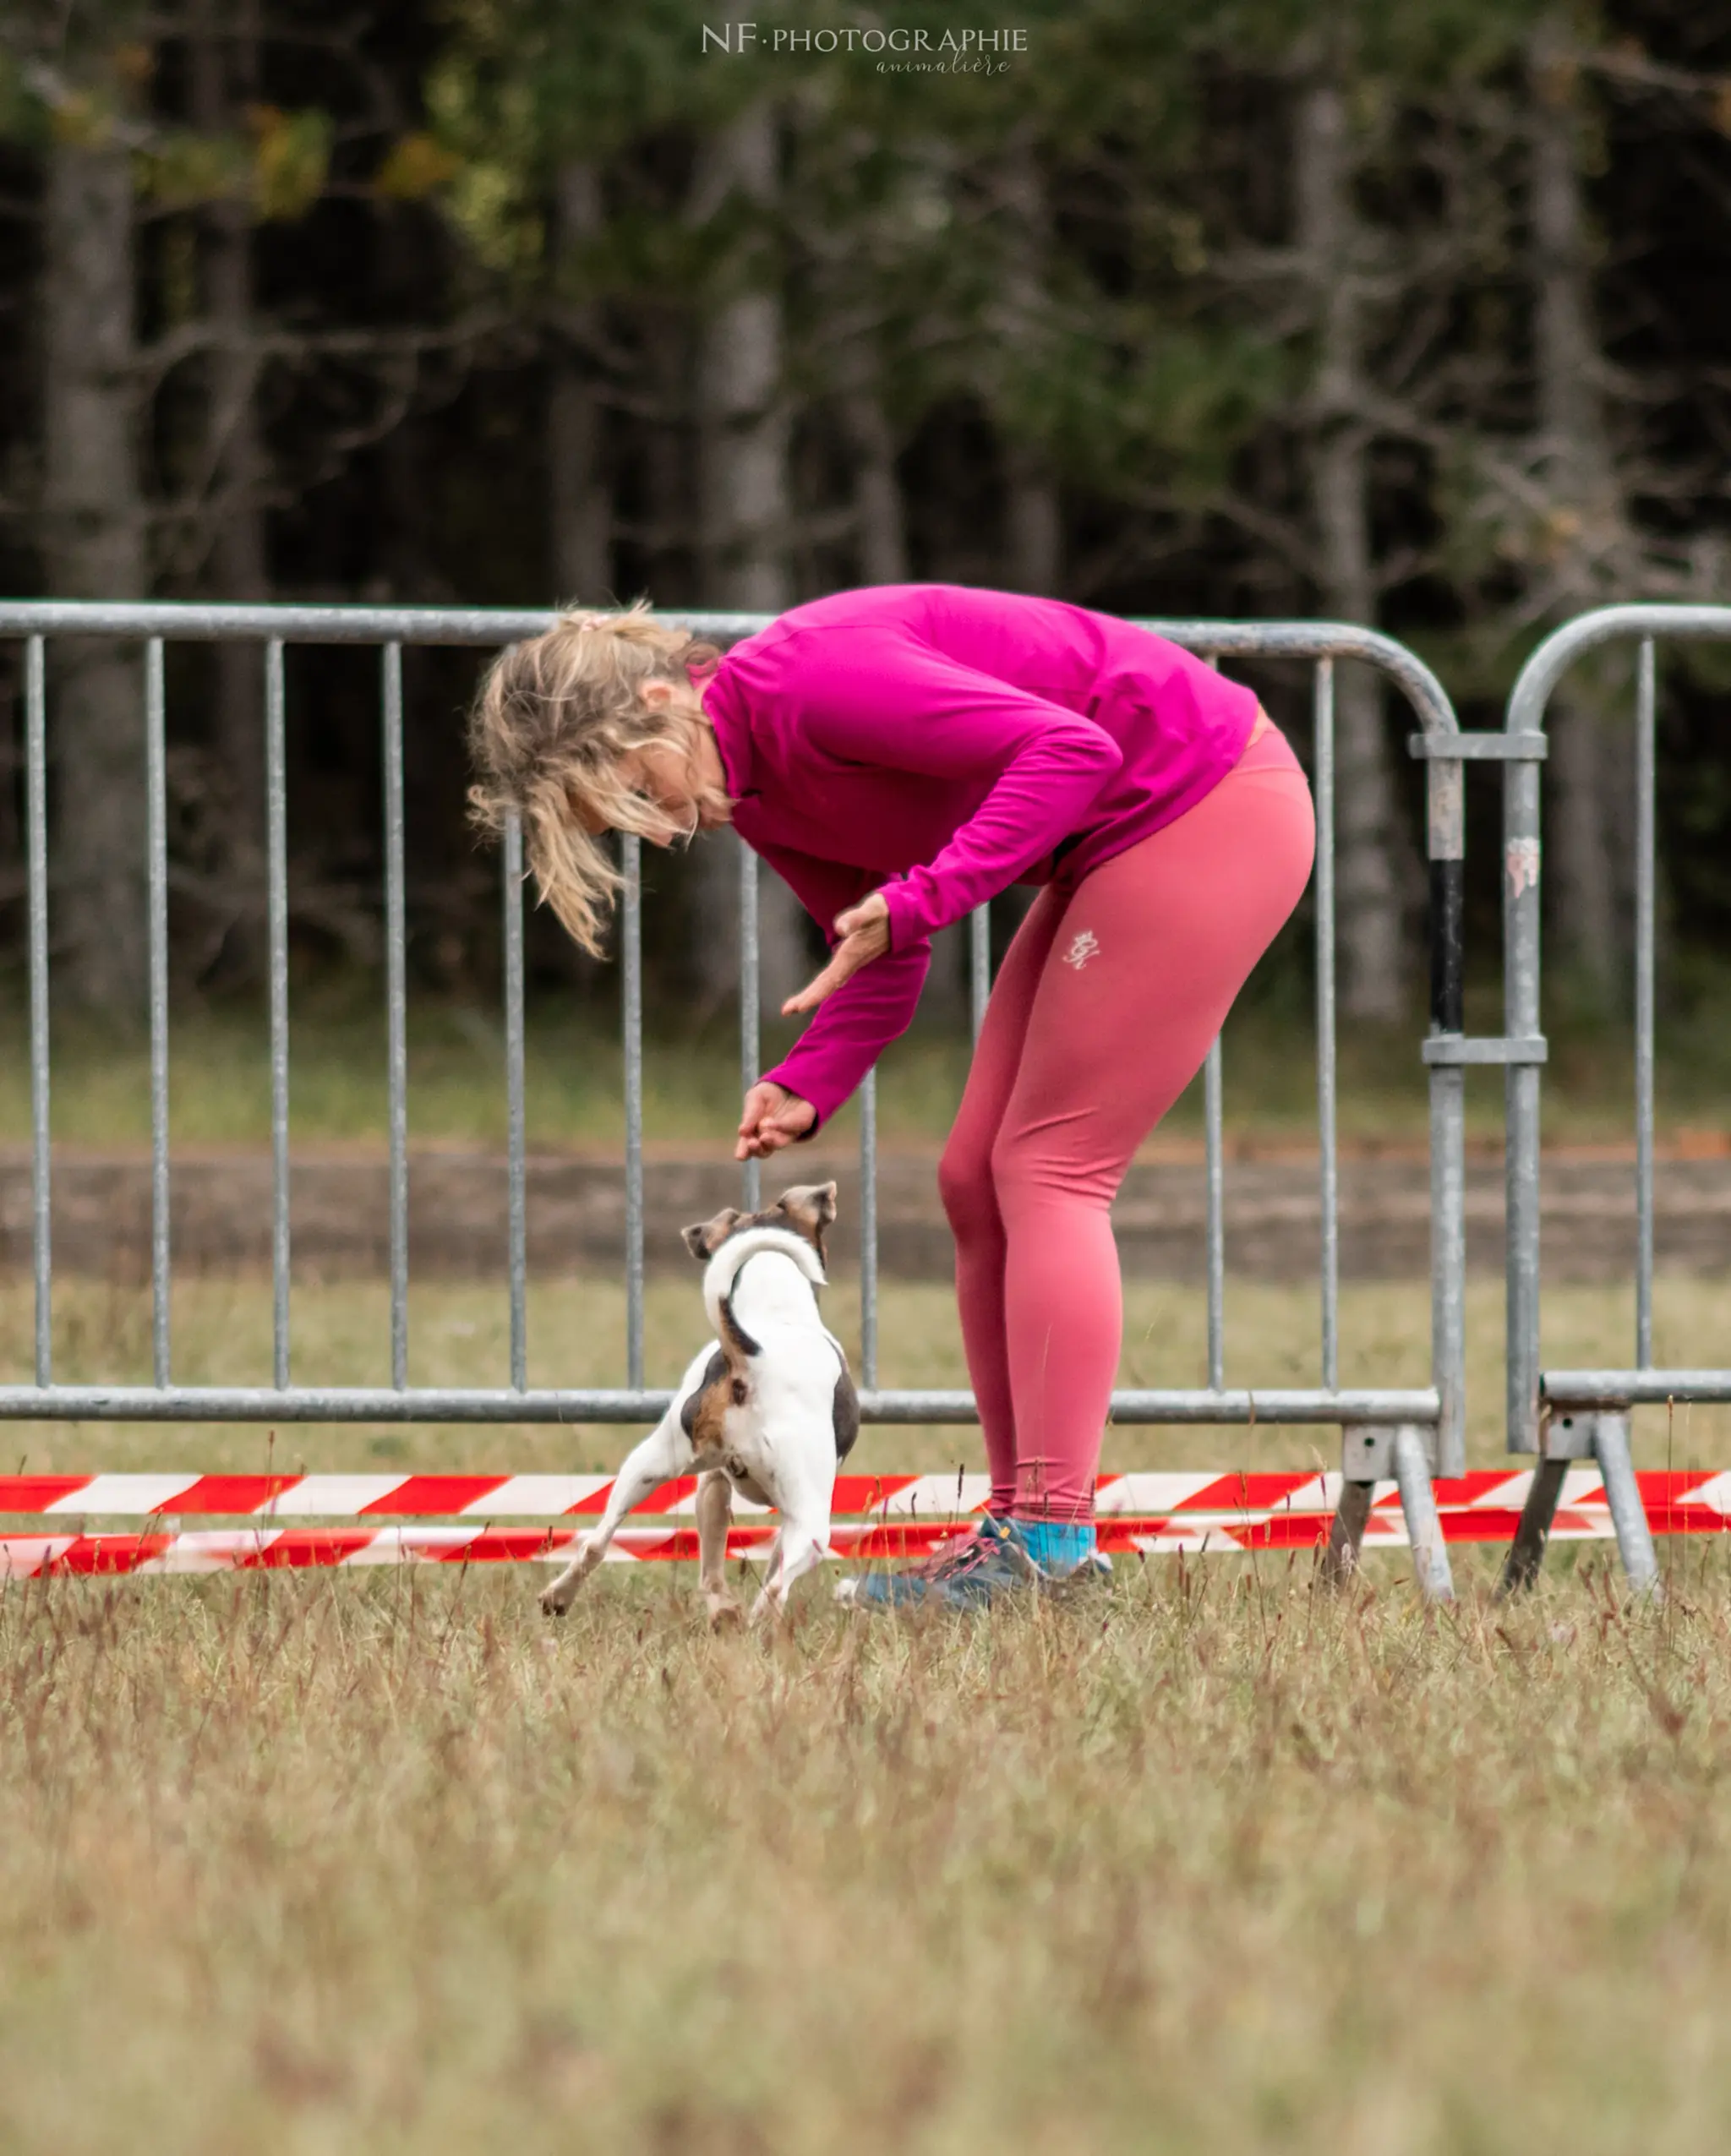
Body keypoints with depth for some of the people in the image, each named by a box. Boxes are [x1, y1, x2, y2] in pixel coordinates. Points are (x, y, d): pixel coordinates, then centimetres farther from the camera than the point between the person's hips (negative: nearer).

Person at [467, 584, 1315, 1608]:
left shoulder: (809, 680, -24)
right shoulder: (750, 793, 5)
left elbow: (1071, 749, -28)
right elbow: (880, 962, 11)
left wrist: (920, 899, -32)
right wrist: (806, 1089, -6)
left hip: (1217, 811, -10)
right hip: (1119, 843, 10)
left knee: (1048, 1170, -11)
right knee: (978, 1182, 8)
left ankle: (1053, 1538, -13)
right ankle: (1018, 1523, 9)